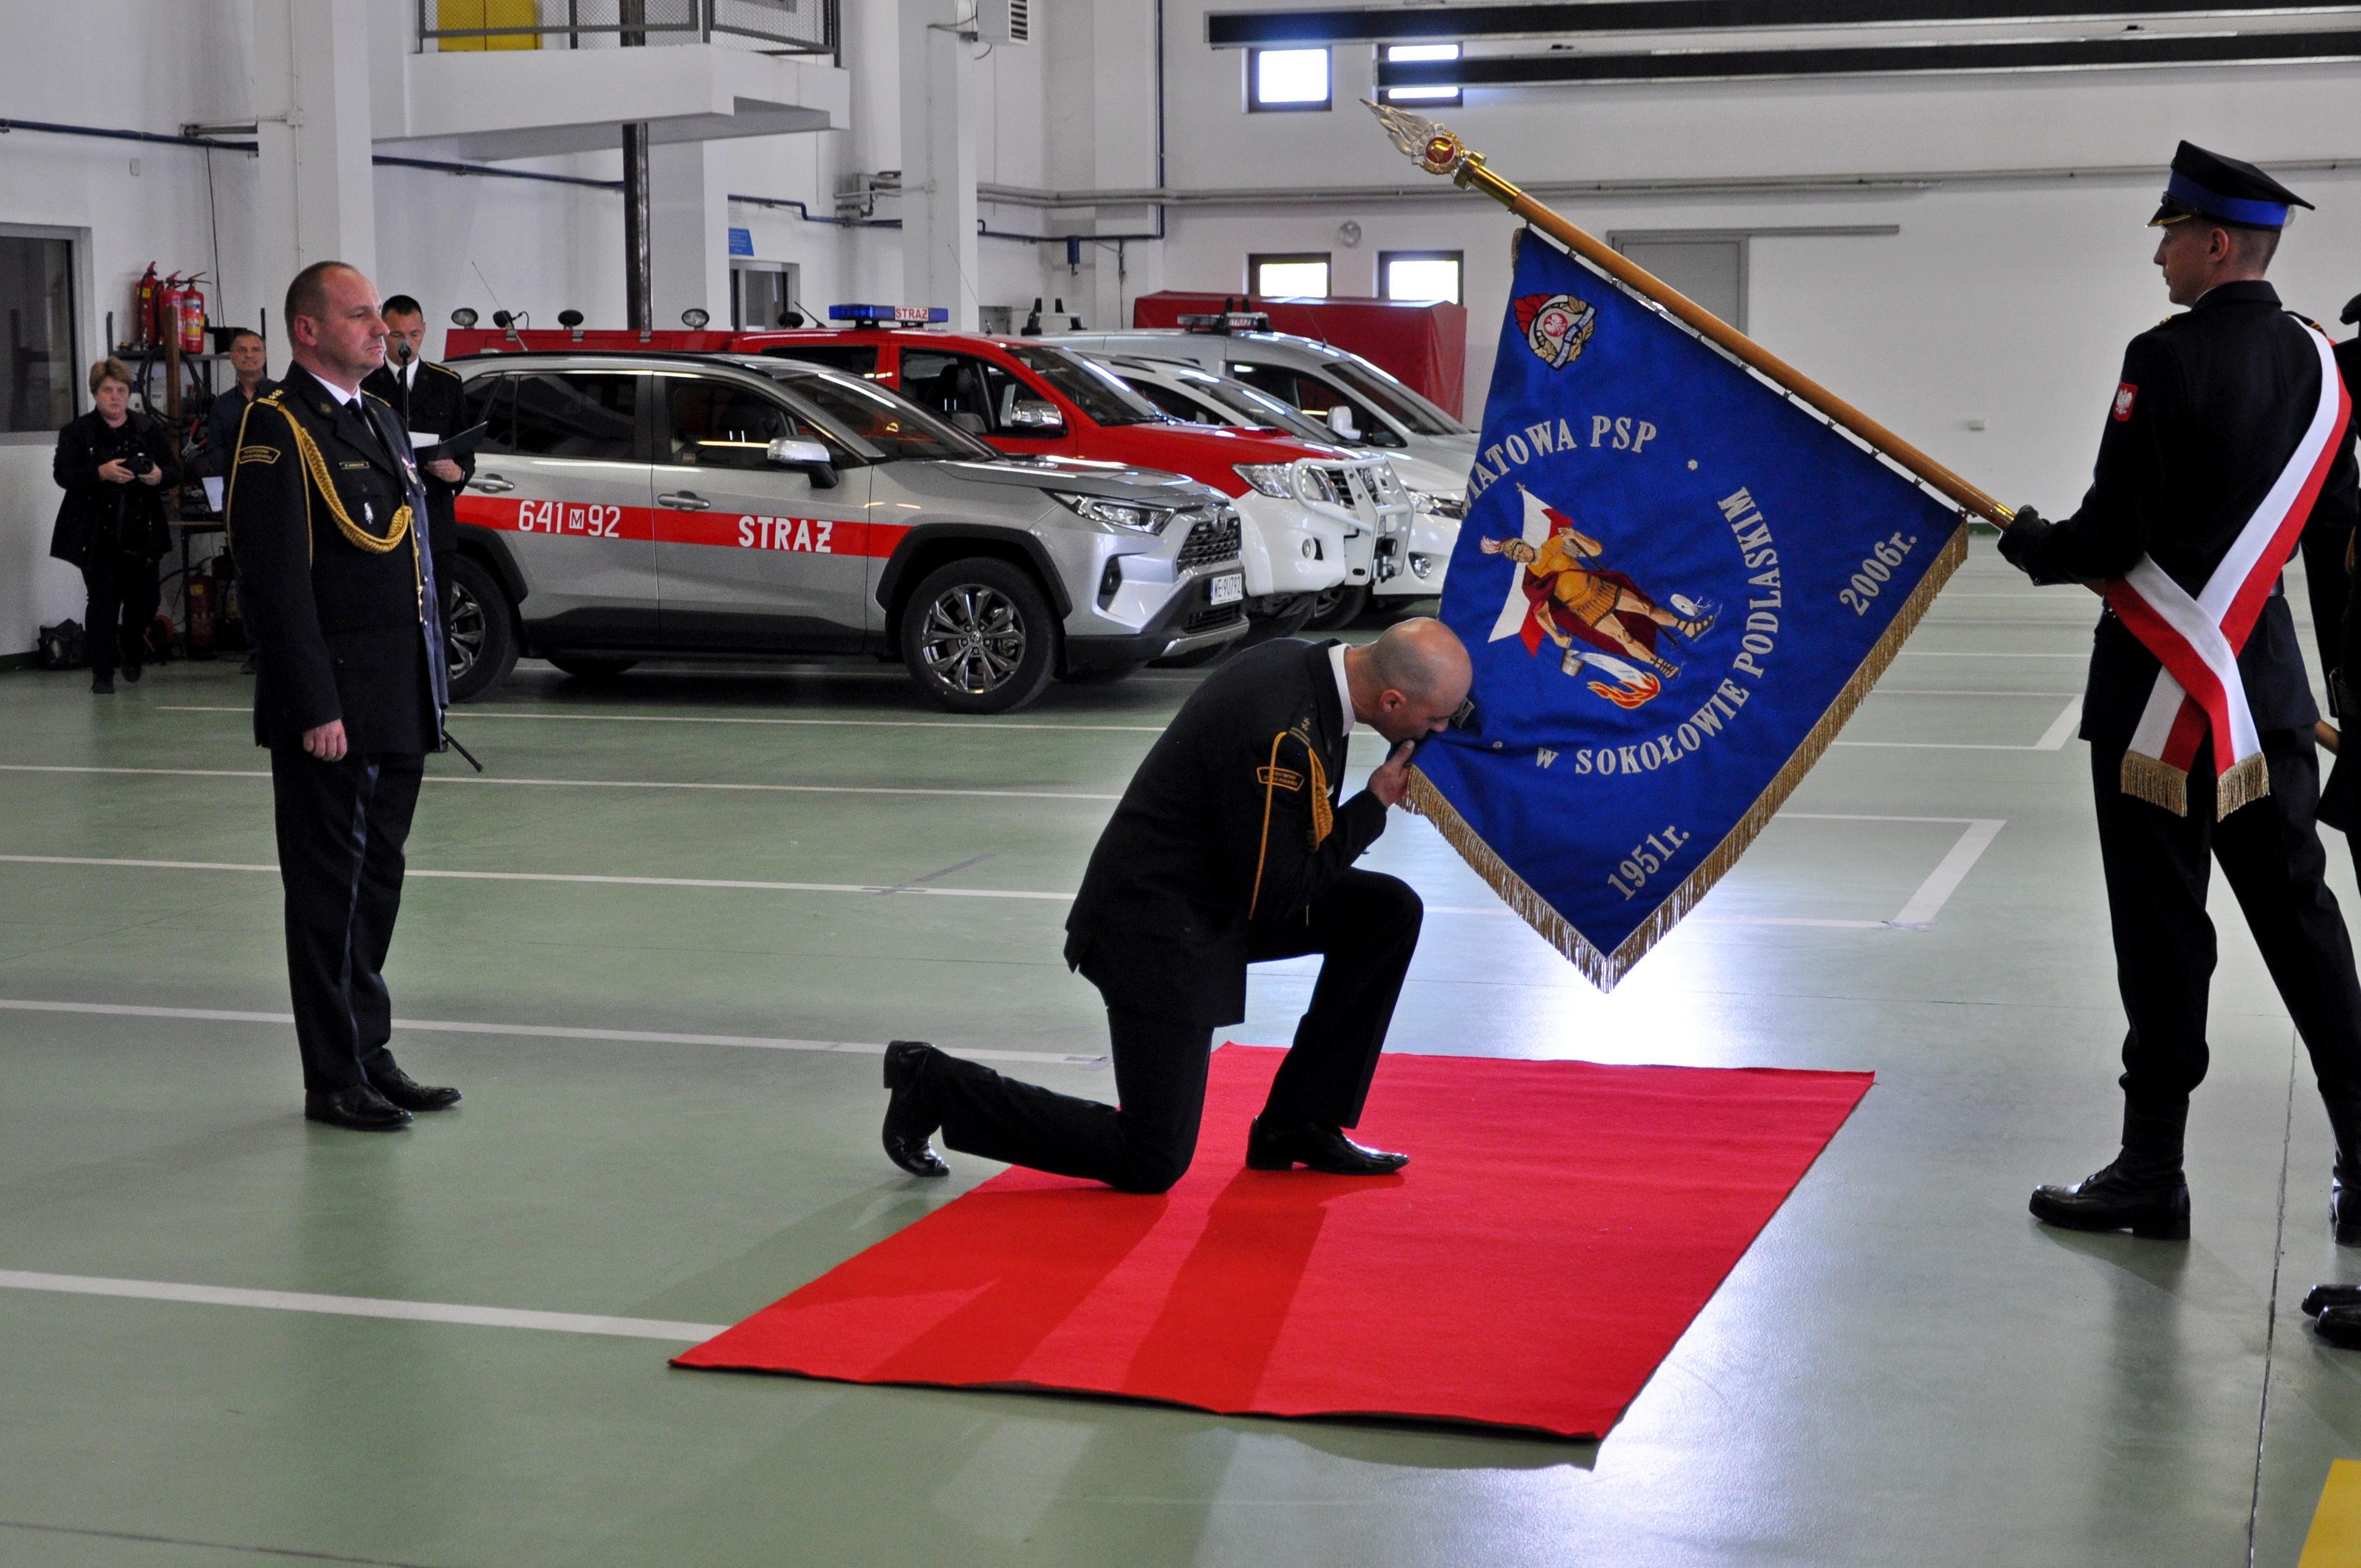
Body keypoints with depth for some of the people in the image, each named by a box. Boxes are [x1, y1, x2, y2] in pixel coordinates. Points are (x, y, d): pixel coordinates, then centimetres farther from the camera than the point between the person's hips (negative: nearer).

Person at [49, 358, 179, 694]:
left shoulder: (150, 430, 10)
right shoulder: (76, 432, 2)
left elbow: (174, 469, 10)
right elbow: (63, 474, -8)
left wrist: (159, 475, -14)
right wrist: (101, 473, -23)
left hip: (141, 533, 3)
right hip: (99, 536, -3)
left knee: (144, 601, 4)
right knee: (104, 601, -6)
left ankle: (132, 654, 32)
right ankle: (102, 672, 3)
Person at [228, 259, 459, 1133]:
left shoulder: (379, 421, 17)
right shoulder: (279, 427, -11)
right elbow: (280, 579, -17)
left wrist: (429, 690, 16)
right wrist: (316, 709, -20)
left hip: (398, 708, 8)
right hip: (332, 713, -8)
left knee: (377, 881, 14)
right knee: (332, 887, 0)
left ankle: (370, 1055, 24)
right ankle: (334, 1078, 8)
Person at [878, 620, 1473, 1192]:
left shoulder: (1299, 662, -1)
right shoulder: (1278, 738, -31)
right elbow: (1276, 898, -22)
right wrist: (1375, 805, -14)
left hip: (1212, 893, 10)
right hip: (1156, 929, -10)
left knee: (1389, 911, 3)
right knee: (1151, 1165, -5)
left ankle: (1299, 1128, 11)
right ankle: (935, 1085, 7)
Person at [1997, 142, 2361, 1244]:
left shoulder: (2167, 359, -15)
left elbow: (2112, 539, -17)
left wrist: (2031, 545, 3)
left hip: (2161, 691, -7)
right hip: (2270, 687, 7)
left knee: (2164, 932, 1)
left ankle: (2153, 1173, 10)